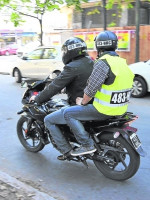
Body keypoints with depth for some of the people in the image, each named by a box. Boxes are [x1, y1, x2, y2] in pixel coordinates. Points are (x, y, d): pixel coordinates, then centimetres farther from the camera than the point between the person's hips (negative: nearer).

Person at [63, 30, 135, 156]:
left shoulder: (103, 63, -19)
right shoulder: (122, 62, 9)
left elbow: (91, 88, -19)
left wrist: (82, 102, -1)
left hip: (104, 110, -9)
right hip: (121, 108, 9)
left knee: (68, 113, -3)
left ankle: (87, 144, -7)